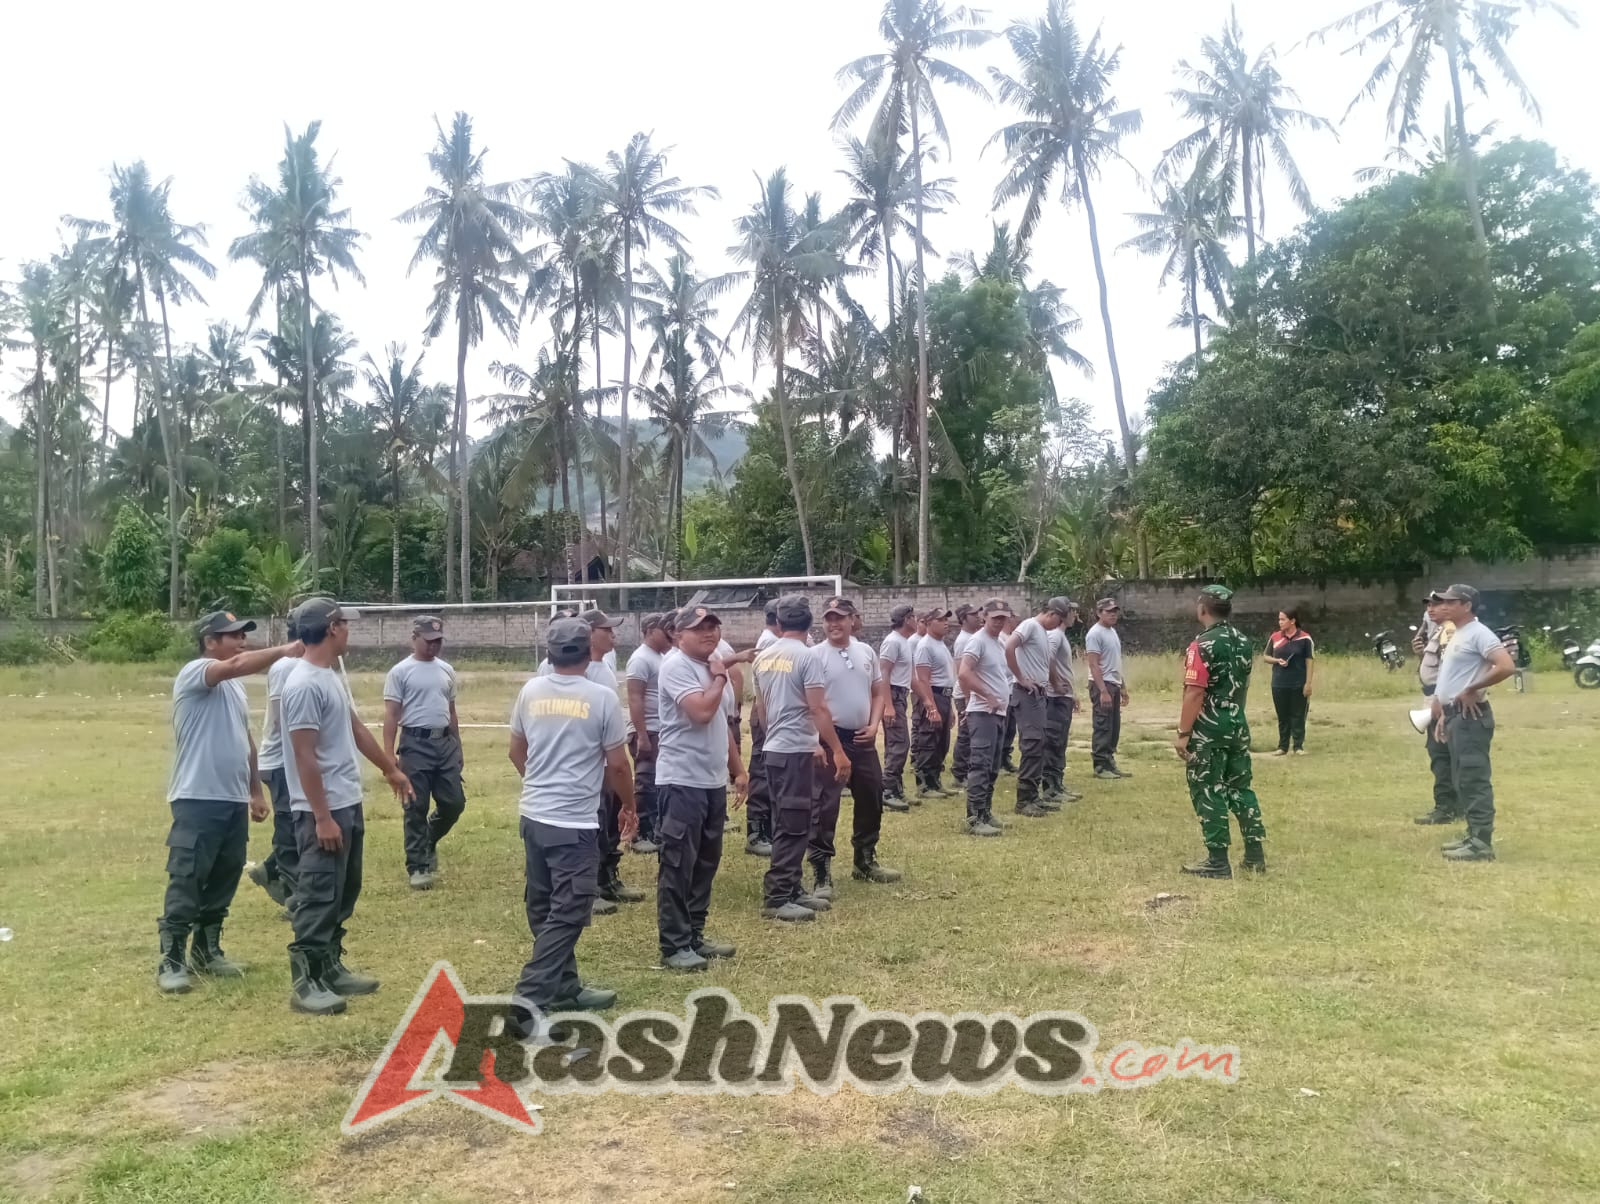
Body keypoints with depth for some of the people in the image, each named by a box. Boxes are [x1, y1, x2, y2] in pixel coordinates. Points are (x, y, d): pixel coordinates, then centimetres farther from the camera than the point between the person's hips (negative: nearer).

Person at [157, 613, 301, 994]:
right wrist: (287, 650, -32)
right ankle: (171, 960, 4)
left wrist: (255, 791, 20)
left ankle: (206, 951, 26)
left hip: (234, 800, 9)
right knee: (186, 882, -4)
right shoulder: (194, 673, -9)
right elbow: (237, 664, -31)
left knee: (223, 880, 14)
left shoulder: (234, 686, 17)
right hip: (197, 800, -8)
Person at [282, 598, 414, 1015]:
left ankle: (331, 968, 27)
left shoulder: (331, 677, 12)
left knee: (343, 894, 17)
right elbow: (305, 756, -22)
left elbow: (355, 728, 23)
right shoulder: (305, 685, -20)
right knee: (319, 897, -3)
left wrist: (391, 769, 30)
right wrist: (322, 817, -22)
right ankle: (306, 982, 5)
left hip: (349, 804, 11)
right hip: (323, 810, -10)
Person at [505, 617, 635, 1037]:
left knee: (543, 910, 16)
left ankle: (565, 988, 27)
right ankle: (529, 996, -11)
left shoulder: (531, 691, 4)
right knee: (566, 915, -2)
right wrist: (629, 806, 12)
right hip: (574, 823, -6)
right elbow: (617, 765, -5)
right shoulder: (602, 697, -11)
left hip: (533, 816, 6)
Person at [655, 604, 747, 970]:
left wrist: (737, 771, 21)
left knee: (705, 864, 15)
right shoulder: (676, 666, -14)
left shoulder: (711, 667, 15)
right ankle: (673, 947, 4)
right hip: (682, 783, -9)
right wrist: (720, 678, -11)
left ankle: (695, 936, 26)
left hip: (714, 782, 9)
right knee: (678, 866, -4)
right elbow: (702, 712, -28)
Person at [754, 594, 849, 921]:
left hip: (774, 750, 8)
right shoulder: (807, 655, -13)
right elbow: (818, 709, -18)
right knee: (793, 826, -4)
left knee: (786, 825, 15)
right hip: (796, 752, -8)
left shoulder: (763, 658, 10)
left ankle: (792, 890, 23)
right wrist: (838, 751, -15)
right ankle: (776, 898, -2)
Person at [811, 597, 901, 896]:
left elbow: (878, 692, 15)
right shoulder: (815, 655, -8)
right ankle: (821, 873, -3)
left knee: (871, 801, 16)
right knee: (825, 805, -8)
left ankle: (864, 862, 33)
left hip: (863, 739, 6)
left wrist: (874, 725, 1)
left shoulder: (866, 652, 8)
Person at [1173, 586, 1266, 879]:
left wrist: (1183, 733, -16)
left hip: (1208, 730, -7)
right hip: (1238, 725, 7)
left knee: (1208, 792, 0)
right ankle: (1255, 854, 17)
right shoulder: (1243, 641, 7)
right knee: (1240, 788, 15)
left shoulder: (1202, 645, -17)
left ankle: (1218, 862, 3)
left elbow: (1195, 693, -21)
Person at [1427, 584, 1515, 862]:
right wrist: (1444, 715, 19)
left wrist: (1472, 690, -18)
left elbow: (1507, 666, -26)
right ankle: (1474, 835, 21)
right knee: (1463, 780, 14)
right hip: (1455, 716, 11)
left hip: (1471, 716, -11)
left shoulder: (1478, 633, -13)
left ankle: (1482, 843, -7)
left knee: (1475, 779, -9)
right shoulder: (1457, 636, 19)